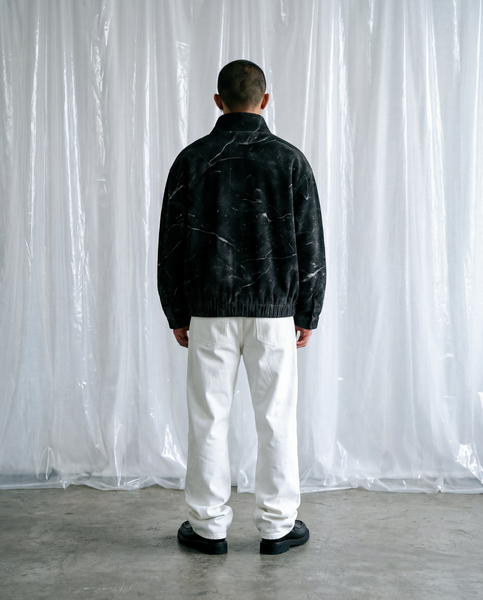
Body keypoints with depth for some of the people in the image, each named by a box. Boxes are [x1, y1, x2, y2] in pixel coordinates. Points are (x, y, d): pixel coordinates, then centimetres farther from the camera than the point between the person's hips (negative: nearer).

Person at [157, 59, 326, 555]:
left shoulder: (192, 159, 1)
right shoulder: (290, 160, 0)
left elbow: (171, 246, 2)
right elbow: (310, 246, 0)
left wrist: (177, 315, 10)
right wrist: (307, 314, 9)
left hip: (210, 311, 0)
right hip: (274, 310, 0)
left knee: (208, 419, 8)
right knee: (276, 419, 8)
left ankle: (208, 525, 19)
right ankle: (277, 526, 19)